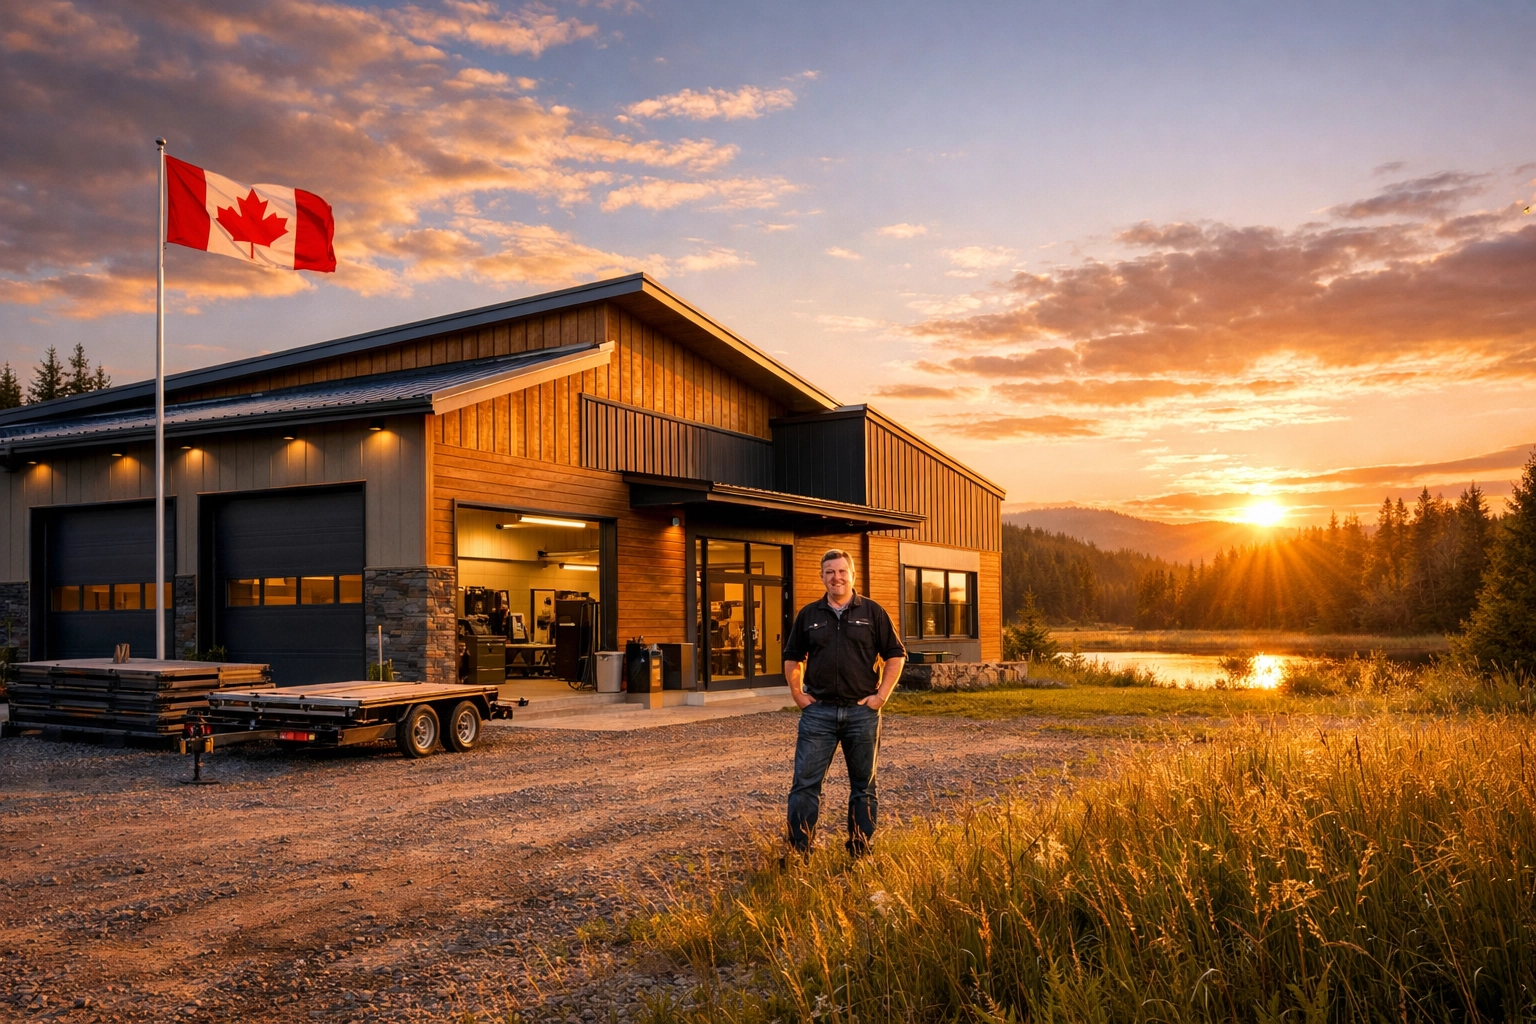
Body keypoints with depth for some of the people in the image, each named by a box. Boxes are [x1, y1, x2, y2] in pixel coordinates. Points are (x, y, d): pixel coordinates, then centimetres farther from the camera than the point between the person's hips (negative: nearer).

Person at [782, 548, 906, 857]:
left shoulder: (872, 612, 1)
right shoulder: (808, 615, 6)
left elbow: (895, 656, 3)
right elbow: (792, 659, 15)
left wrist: (881, 695, -4)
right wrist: (798, 694, 5)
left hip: (862, 712, 0)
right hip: (818, 712, 1)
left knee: (863, 786, 9)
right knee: (805, 783, -3)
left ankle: (860, 853, 20)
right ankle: (798, 852, 3)